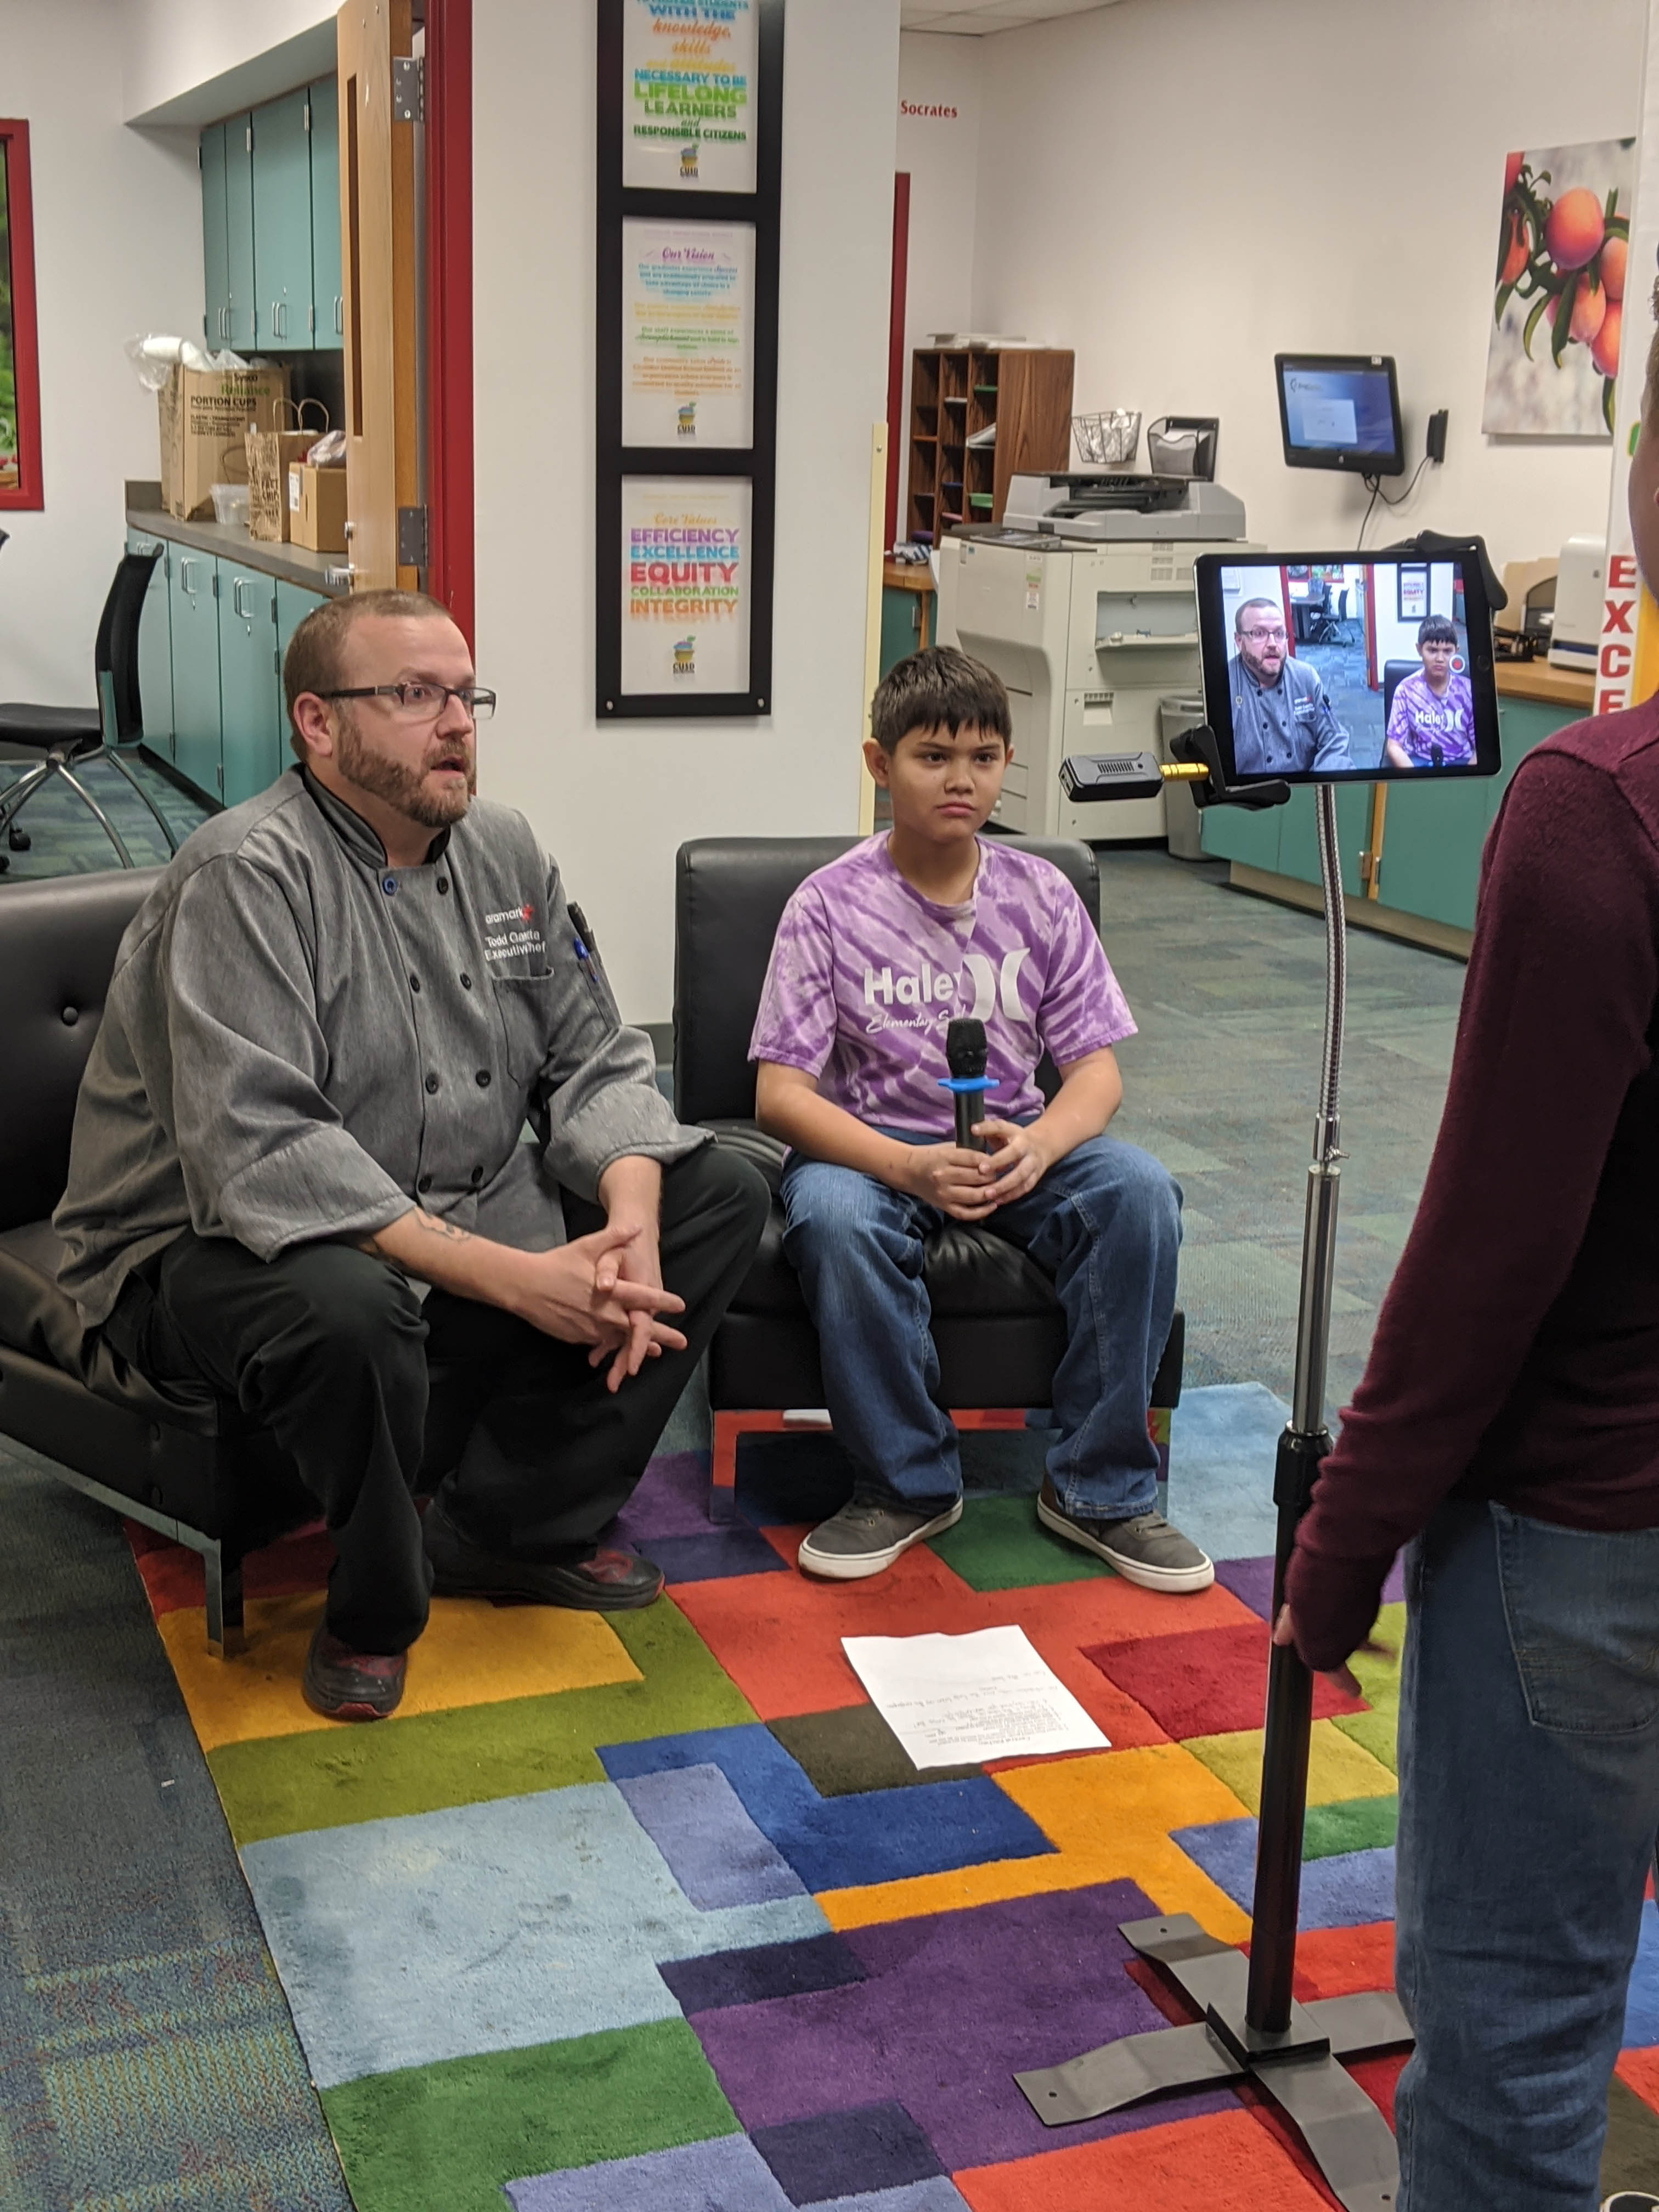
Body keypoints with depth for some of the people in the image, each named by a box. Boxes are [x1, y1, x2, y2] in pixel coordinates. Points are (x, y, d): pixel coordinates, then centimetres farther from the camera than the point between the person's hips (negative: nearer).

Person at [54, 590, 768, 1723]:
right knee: (345, 1307, -41)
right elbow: (257, 1153, -30)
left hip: (467, 1219, 8)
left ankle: (512, 1528, 1)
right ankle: (374, 1608, -10)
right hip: (214, 1246, -7)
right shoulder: (247, 876, -20)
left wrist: (631, 1222, -17)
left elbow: (596, 1061, 6)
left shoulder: (503, 850, 5)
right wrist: (510, 1277, -34)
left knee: (723, 1195, -2)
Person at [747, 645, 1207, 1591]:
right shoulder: (830, 905, -7)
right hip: (873, 1146, -2)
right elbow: (780, 1093, -12)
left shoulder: (1041, 895, 2)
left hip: (1016, 1146, 3)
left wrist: (1036, 1147, -24)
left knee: (1140, 1189, -27)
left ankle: (1100, 1488, -12)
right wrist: (909, 1166, -30)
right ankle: (909, 1482, -14)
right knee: (833, 1218, -37)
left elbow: (1097, 1069, 0)